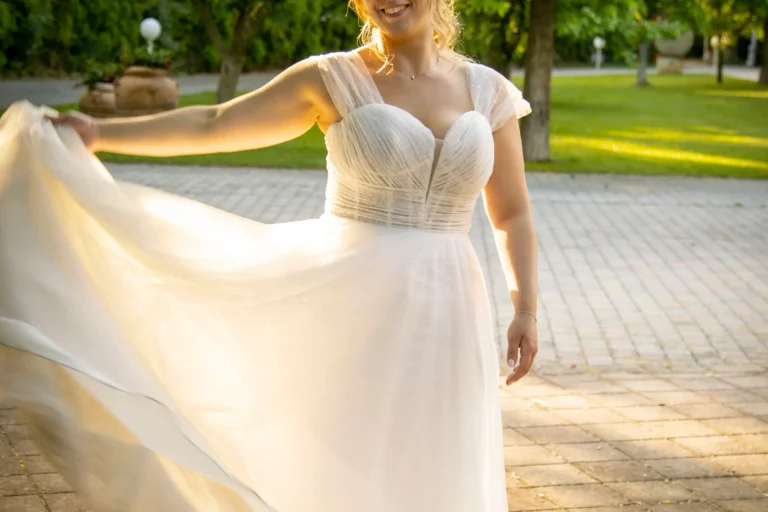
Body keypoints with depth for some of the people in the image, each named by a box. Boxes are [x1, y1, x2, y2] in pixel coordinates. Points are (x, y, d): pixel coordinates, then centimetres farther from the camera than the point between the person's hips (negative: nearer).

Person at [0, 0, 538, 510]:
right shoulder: (334, 78, -1)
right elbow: (211, 126, 1)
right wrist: (101, 132, -4)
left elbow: (513, 213, 11)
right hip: (352, 303, -2)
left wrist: (526, 310, 0)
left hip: (444, 317, 3)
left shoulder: (489, 90, 6)